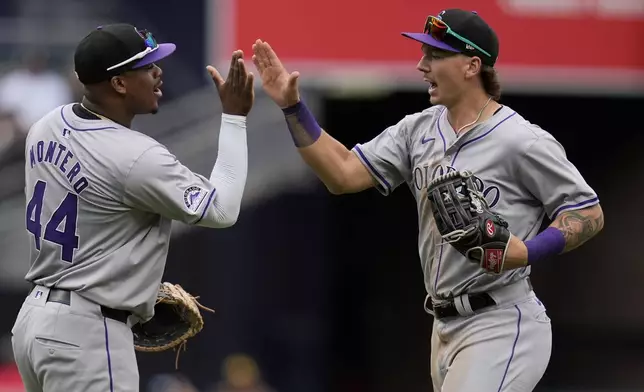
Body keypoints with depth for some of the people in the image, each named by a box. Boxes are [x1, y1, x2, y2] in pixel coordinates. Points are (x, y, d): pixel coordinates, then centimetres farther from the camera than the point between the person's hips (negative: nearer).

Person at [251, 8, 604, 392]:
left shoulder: (522, 142, -13)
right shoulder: (419, 130, 8)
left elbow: (591, 215, -9)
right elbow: (344, 174, 3)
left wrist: (526, 252, -24)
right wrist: (293, 106, -5)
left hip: (502, 327, -8)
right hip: (447, 327, 8)